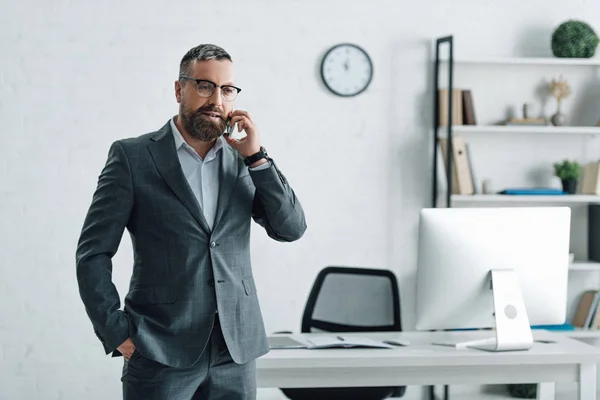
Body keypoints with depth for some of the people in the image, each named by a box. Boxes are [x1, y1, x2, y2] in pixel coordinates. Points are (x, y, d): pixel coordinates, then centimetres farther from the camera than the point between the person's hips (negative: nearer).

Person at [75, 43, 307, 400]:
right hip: (161, 352, -3)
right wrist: (117, 332, -8)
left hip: (237, 352, 3)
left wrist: (256, 156, -5)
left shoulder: (243, 160, 10)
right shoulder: (133, 156, -1)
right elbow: (93, 252, -1)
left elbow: (292, 229, 3)